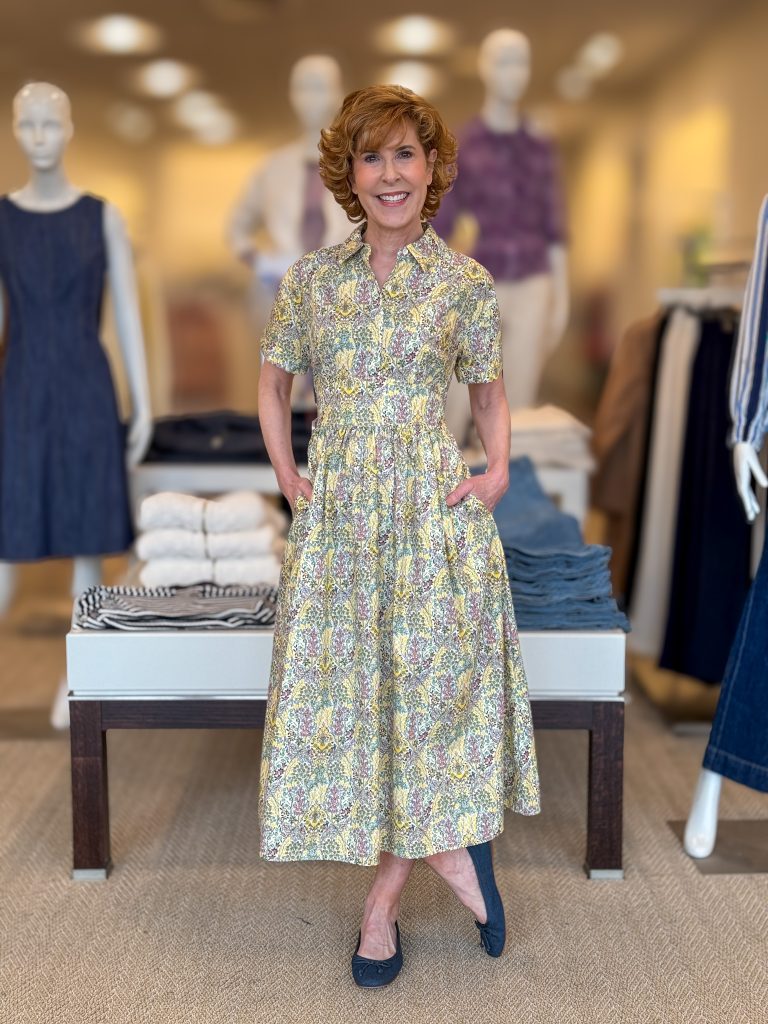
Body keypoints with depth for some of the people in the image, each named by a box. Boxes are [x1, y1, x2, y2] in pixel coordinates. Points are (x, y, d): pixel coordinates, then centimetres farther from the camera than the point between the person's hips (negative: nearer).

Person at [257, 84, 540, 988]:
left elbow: (489, 391, 13)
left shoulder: (467, 283, 1)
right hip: (336, 510, 2)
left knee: (430, 675, -1)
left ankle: (386, 894, 17)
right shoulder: (310, 277, 5)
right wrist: (284, 469, 6)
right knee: (341, 683, 4)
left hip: (436, 507, -2)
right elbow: (274, 379, 17)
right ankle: (450, 847, 23)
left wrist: (497, 470, -1)